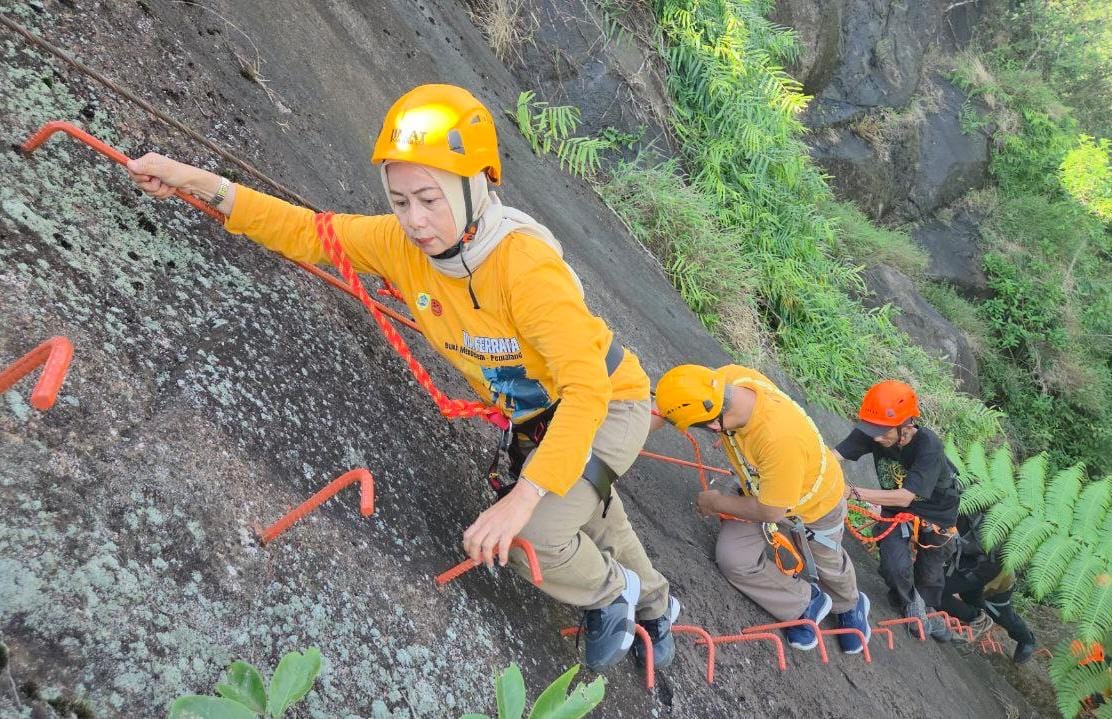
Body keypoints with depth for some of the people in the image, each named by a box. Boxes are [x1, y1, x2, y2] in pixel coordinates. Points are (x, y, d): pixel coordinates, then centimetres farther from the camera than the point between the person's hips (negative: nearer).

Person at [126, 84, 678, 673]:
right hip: (535, 415, 7)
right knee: (596, 521, 25)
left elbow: (587, 389, -43)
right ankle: (654, 604, 56)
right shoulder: (401, 242, -19)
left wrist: (523, 498, -50)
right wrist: (195, 182, -23)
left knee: (526, 535, -22)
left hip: (607, 403, -6)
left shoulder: (527, 266, -38)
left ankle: (613, 593, 13)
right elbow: (306, 232, -12)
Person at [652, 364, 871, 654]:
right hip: (759, 487, 5)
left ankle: (850, 605, 60)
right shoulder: (728, 377, -34)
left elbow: (771, 511, -33)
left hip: (815, 500, -4)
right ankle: (806, 603, 18)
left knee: (829, 564, 23)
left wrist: (716, 503, -18)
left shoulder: (779, 439, -49)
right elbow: (673, 403, -19)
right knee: (733, 559, -11)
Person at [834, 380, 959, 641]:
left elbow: (905, 497, -39)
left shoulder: (928, 445, -36)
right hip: (896, 510, 2)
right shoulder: (872, 432, -26)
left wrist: (852, 492, -43)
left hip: (935, 514, -2)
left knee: (929, 574, 18)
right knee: (895, 566, -22)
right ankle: (910, 602, 15)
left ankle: (928, 608, 54)